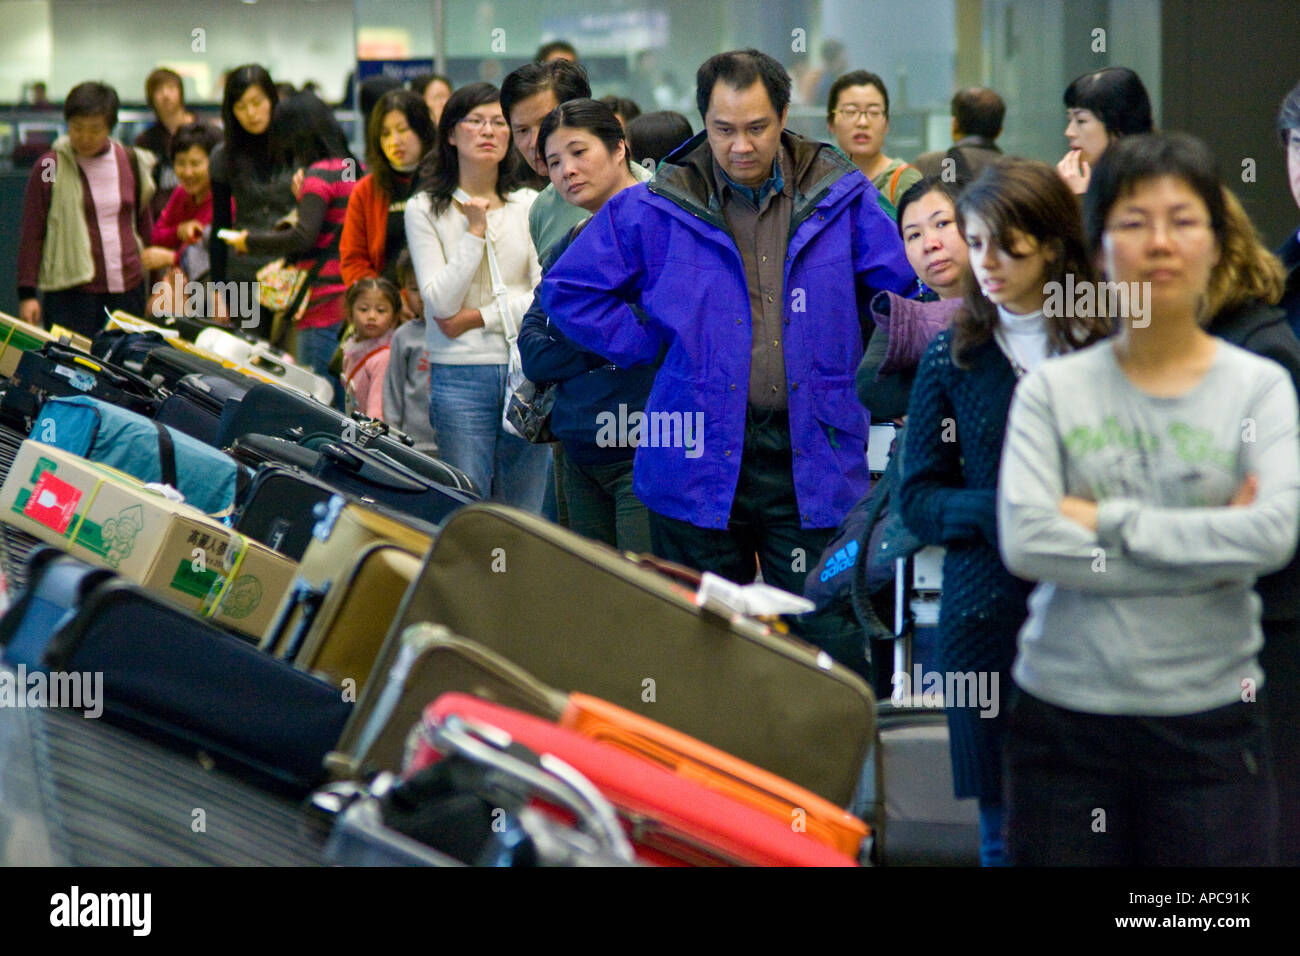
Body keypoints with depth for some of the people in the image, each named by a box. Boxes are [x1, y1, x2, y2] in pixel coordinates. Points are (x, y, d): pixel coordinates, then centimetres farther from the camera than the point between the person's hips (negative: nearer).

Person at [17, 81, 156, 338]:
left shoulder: (131, 163, 9)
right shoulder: (49, 167, -2)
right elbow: (31, 234, 1)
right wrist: (26, 294, -4)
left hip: (128, 288, 4)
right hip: (71, 292, -4)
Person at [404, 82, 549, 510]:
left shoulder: (530, 205, 10)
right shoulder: (424, 209, 3)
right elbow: (441, 304, -7)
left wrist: (479, 317, -7)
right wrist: (475, 232, -10)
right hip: (460, 377, -2)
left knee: (524, 518, 3)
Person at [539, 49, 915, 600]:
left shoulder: (839, 198, 4)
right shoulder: (656, 210, 2)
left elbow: (911, 291, 11)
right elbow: (567, 289, 9)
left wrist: (874, 373, 6)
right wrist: (649, 346, 3)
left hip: (813, 464, 0)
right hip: (699, 464, 0)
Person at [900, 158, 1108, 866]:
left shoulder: (1107, 347, 1)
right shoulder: (953, 356, 7)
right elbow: (918, 500, 6)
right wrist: (1004, 513, -11)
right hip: (988, 618, 2)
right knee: (1006, 832, 6)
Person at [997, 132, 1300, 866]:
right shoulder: (1053, 391, 3)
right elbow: (1025, 542, -11)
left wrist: (1105, 518, -11)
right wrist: (1208, 549, -11)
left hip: (1209, 721, -1)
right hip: (1066, 717, 1)